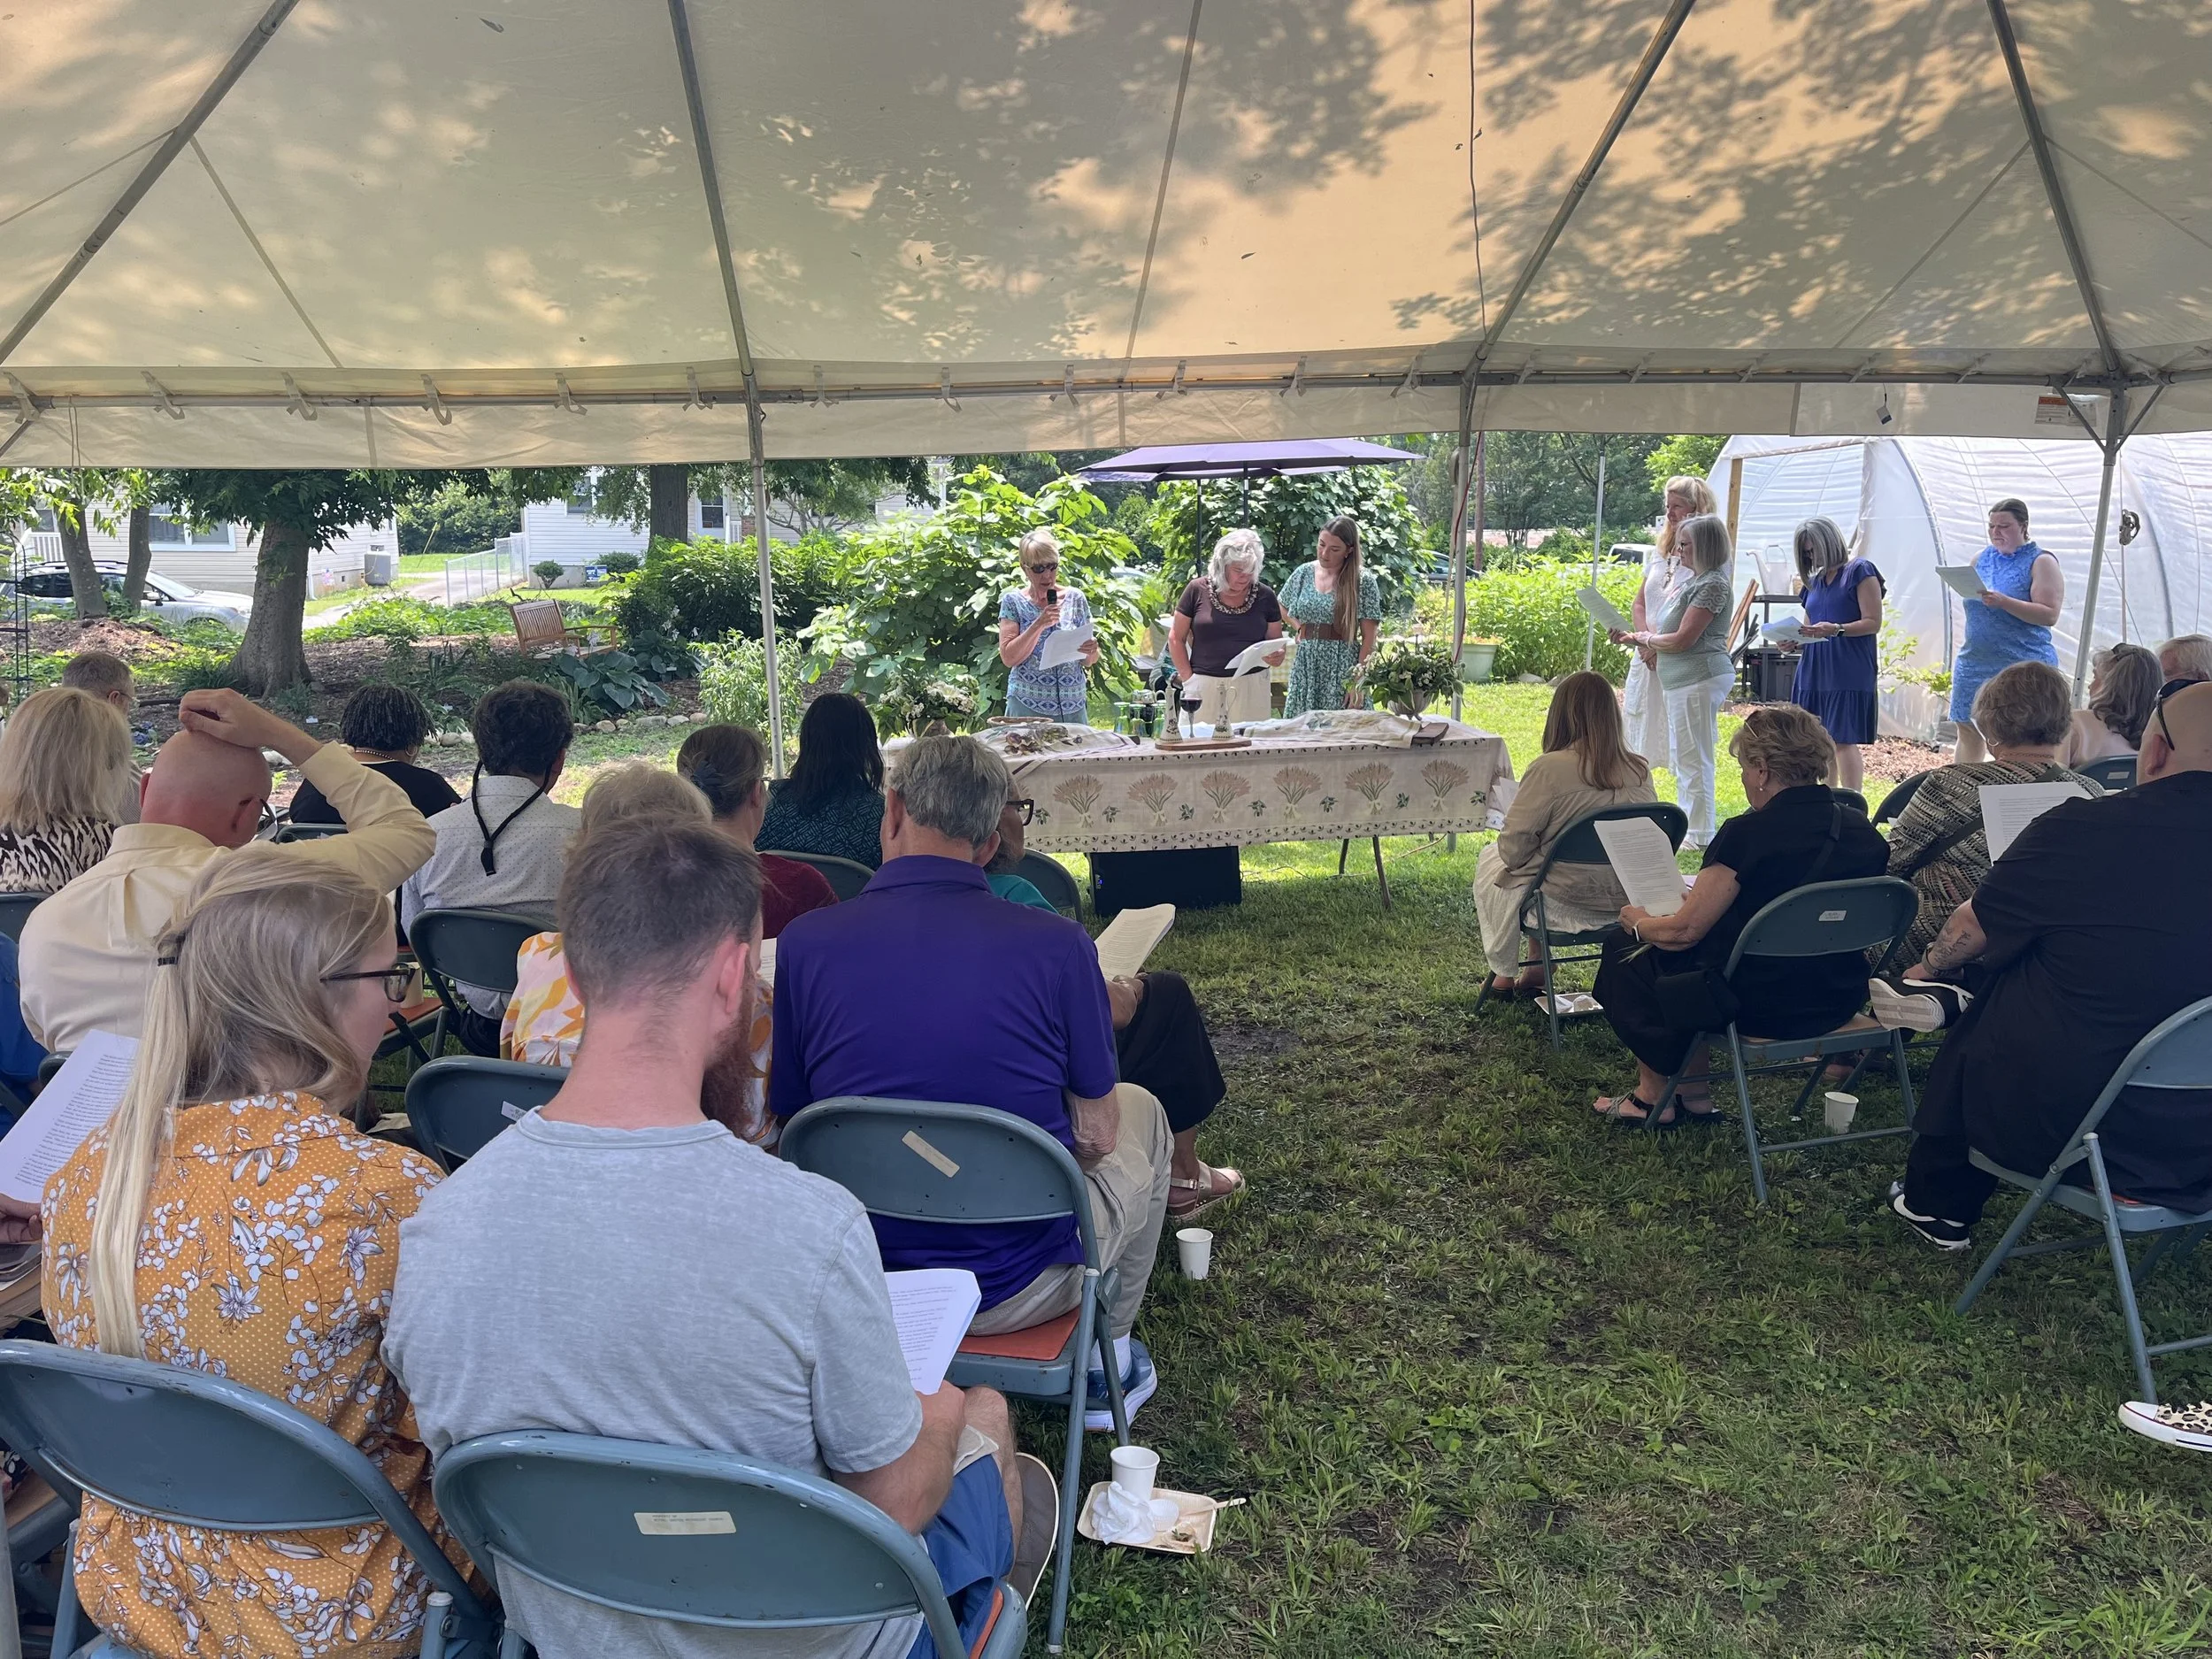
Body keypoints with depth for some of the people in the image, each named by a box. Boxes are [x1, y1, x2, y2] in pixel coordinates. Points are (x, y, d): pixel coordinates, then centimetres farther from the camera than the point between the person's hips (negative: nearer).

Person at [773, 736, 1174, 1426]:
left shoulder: (804, 943, -12)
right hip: (1020, 1286, -2)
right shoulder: (1057, 946, -16)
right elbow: (1095, 1136, -8)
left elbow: (791, 1118, -1)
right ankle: (1107, 1356, 37)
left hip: (862, 1288, 3)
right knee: (1140, 1109, 26)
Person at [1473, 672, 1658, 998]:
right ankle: (1537, 971, 34)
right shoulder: (1640, 772, -4)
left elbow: (1514, 849, -16)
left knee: (1490, 859, 23)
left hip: (1566, 905, -5)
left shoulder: (1549, 769, -19)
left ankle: (1503, 974, 33)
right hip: (1627, 905, 5)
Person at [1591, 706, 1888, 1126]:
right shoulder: (1864, 831, 0)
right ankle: (1694, 1093, 29)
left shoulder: (1749, 834, -21)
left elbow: (1684, 930, -16)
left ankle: (1655, 1097, 24)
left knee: (1624, 950, 13)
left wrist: (1639, 923, 7)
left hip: (1761, 1009, -7)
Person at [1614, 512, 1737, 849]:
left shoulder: (1713, 584, -15)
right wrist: (1635, 638, 9)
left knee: (1693, 758, -5)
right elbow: (1672, 631, 20)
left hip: (1700, 678, -11)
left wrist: (1646, 638, -4)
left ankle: (1699, 834, 2)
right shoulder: (1695, 580, 16)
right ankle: (1689, 824, 27)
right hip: (1684, 679, 11)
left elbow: (1683, 640, -19)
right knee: (1681, 758, 17)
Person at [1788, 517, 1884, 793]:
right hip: (1814, 670, 7)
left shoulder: (1860, 571, 0)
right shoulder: (1814, 582, 20)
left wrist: (1836, 629, -21)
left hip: (1848, 671, -7)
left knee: (1843, 740, -11)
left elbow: (1873, 622, -7)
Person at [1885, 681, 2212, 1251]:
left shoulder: (2083, 830, -19)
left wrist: (1929, 966, 18)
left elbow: (1971, 931, -4)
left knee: (1976, 1021, 22)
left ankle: (1938, 1208, 37)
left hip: (2065, 1122, -5)